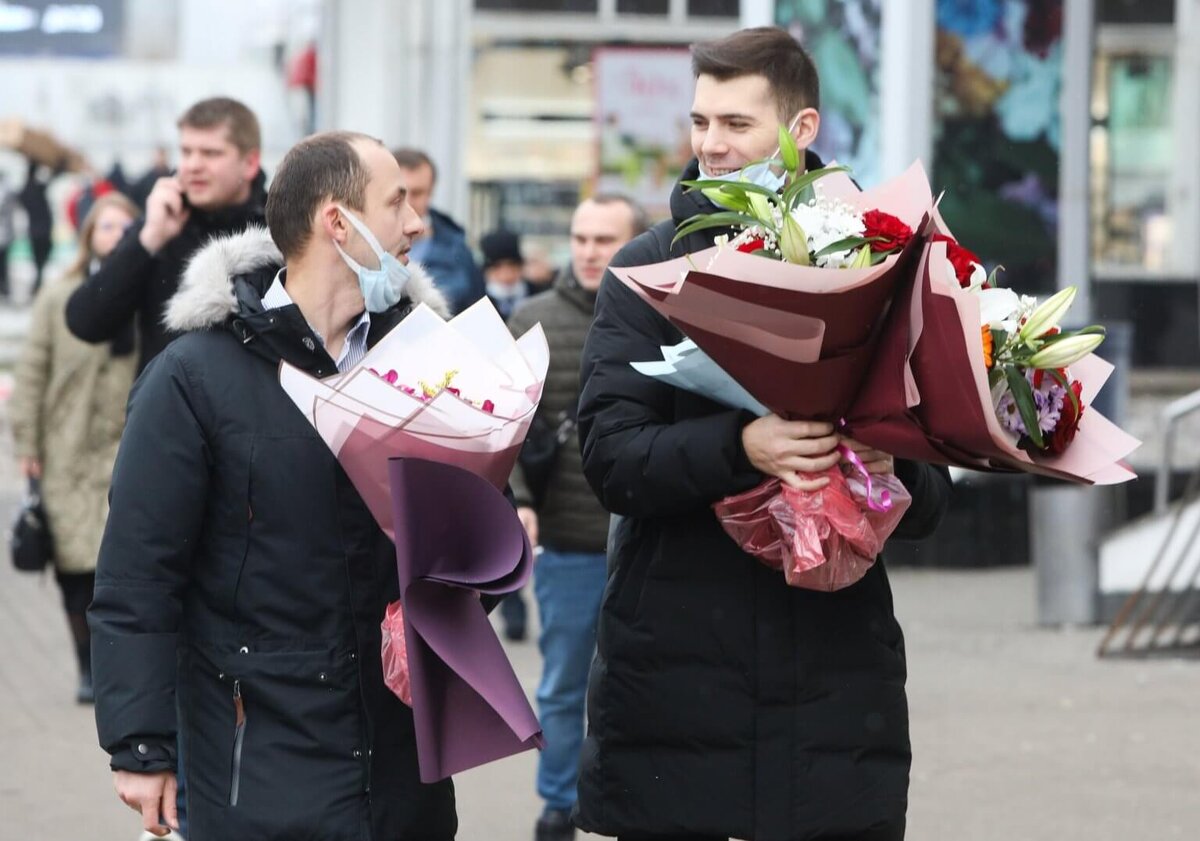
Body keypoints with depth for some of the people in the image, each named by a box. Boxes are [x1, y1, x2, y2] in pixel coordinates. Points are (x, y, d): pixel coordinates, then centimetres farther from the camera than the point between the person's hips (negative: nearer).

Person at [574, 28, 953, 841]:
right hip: (674, 676, -1)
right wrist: (739, 448, -25)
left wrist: (888, 466, -16)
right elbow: (610, 456, -8)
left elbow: (930, 501, 8)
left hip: (836, 680, 1)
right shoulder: (650, 270, 4)